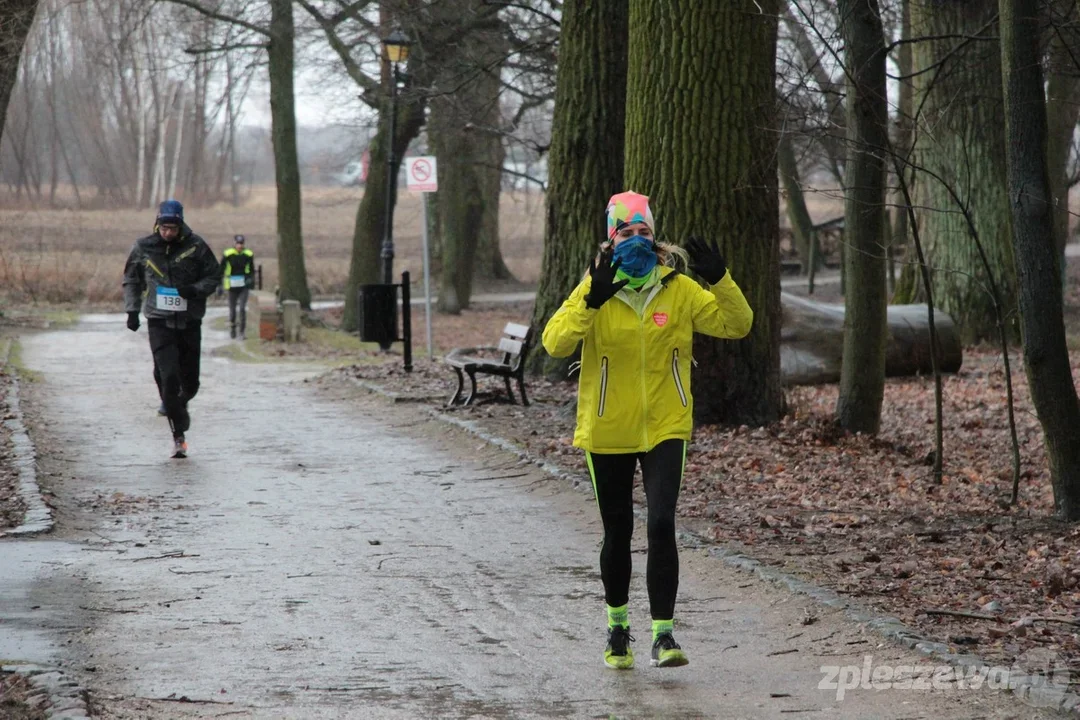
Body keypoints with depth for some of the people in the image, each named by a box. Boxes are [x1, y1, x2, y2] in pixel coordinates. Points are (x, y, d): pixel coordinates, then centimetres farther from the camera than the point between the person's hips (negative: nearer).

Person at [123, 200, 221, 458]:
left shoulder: (195, 246, -3)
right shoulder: (143, 248, 0)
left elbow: (214, 275, 5)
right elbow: (131, 279, 15)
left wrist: (196, 289, -14)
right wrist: (132, 309, 6)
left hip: (190, 321, 1)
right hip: (159, 321, -1)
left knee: (190, 381, 7)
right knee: (168, 376, -15)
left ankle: (177, 405, 42)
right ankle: (178, 434, -9)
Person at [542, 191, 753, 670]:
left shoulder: (679, 290, -4)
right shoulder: (593, 292, -9)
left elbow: (737, 325, -4)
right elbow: (555, 343, -21)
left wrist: (720, 281, -21)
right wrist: (592, 302, -34)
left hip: (664, 430, 0)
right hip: (608, 432, 0)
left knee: (661, 526, -14)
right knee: (617, 532, 13)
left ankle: (663, 634, -10)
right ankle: (617, 624, 34)